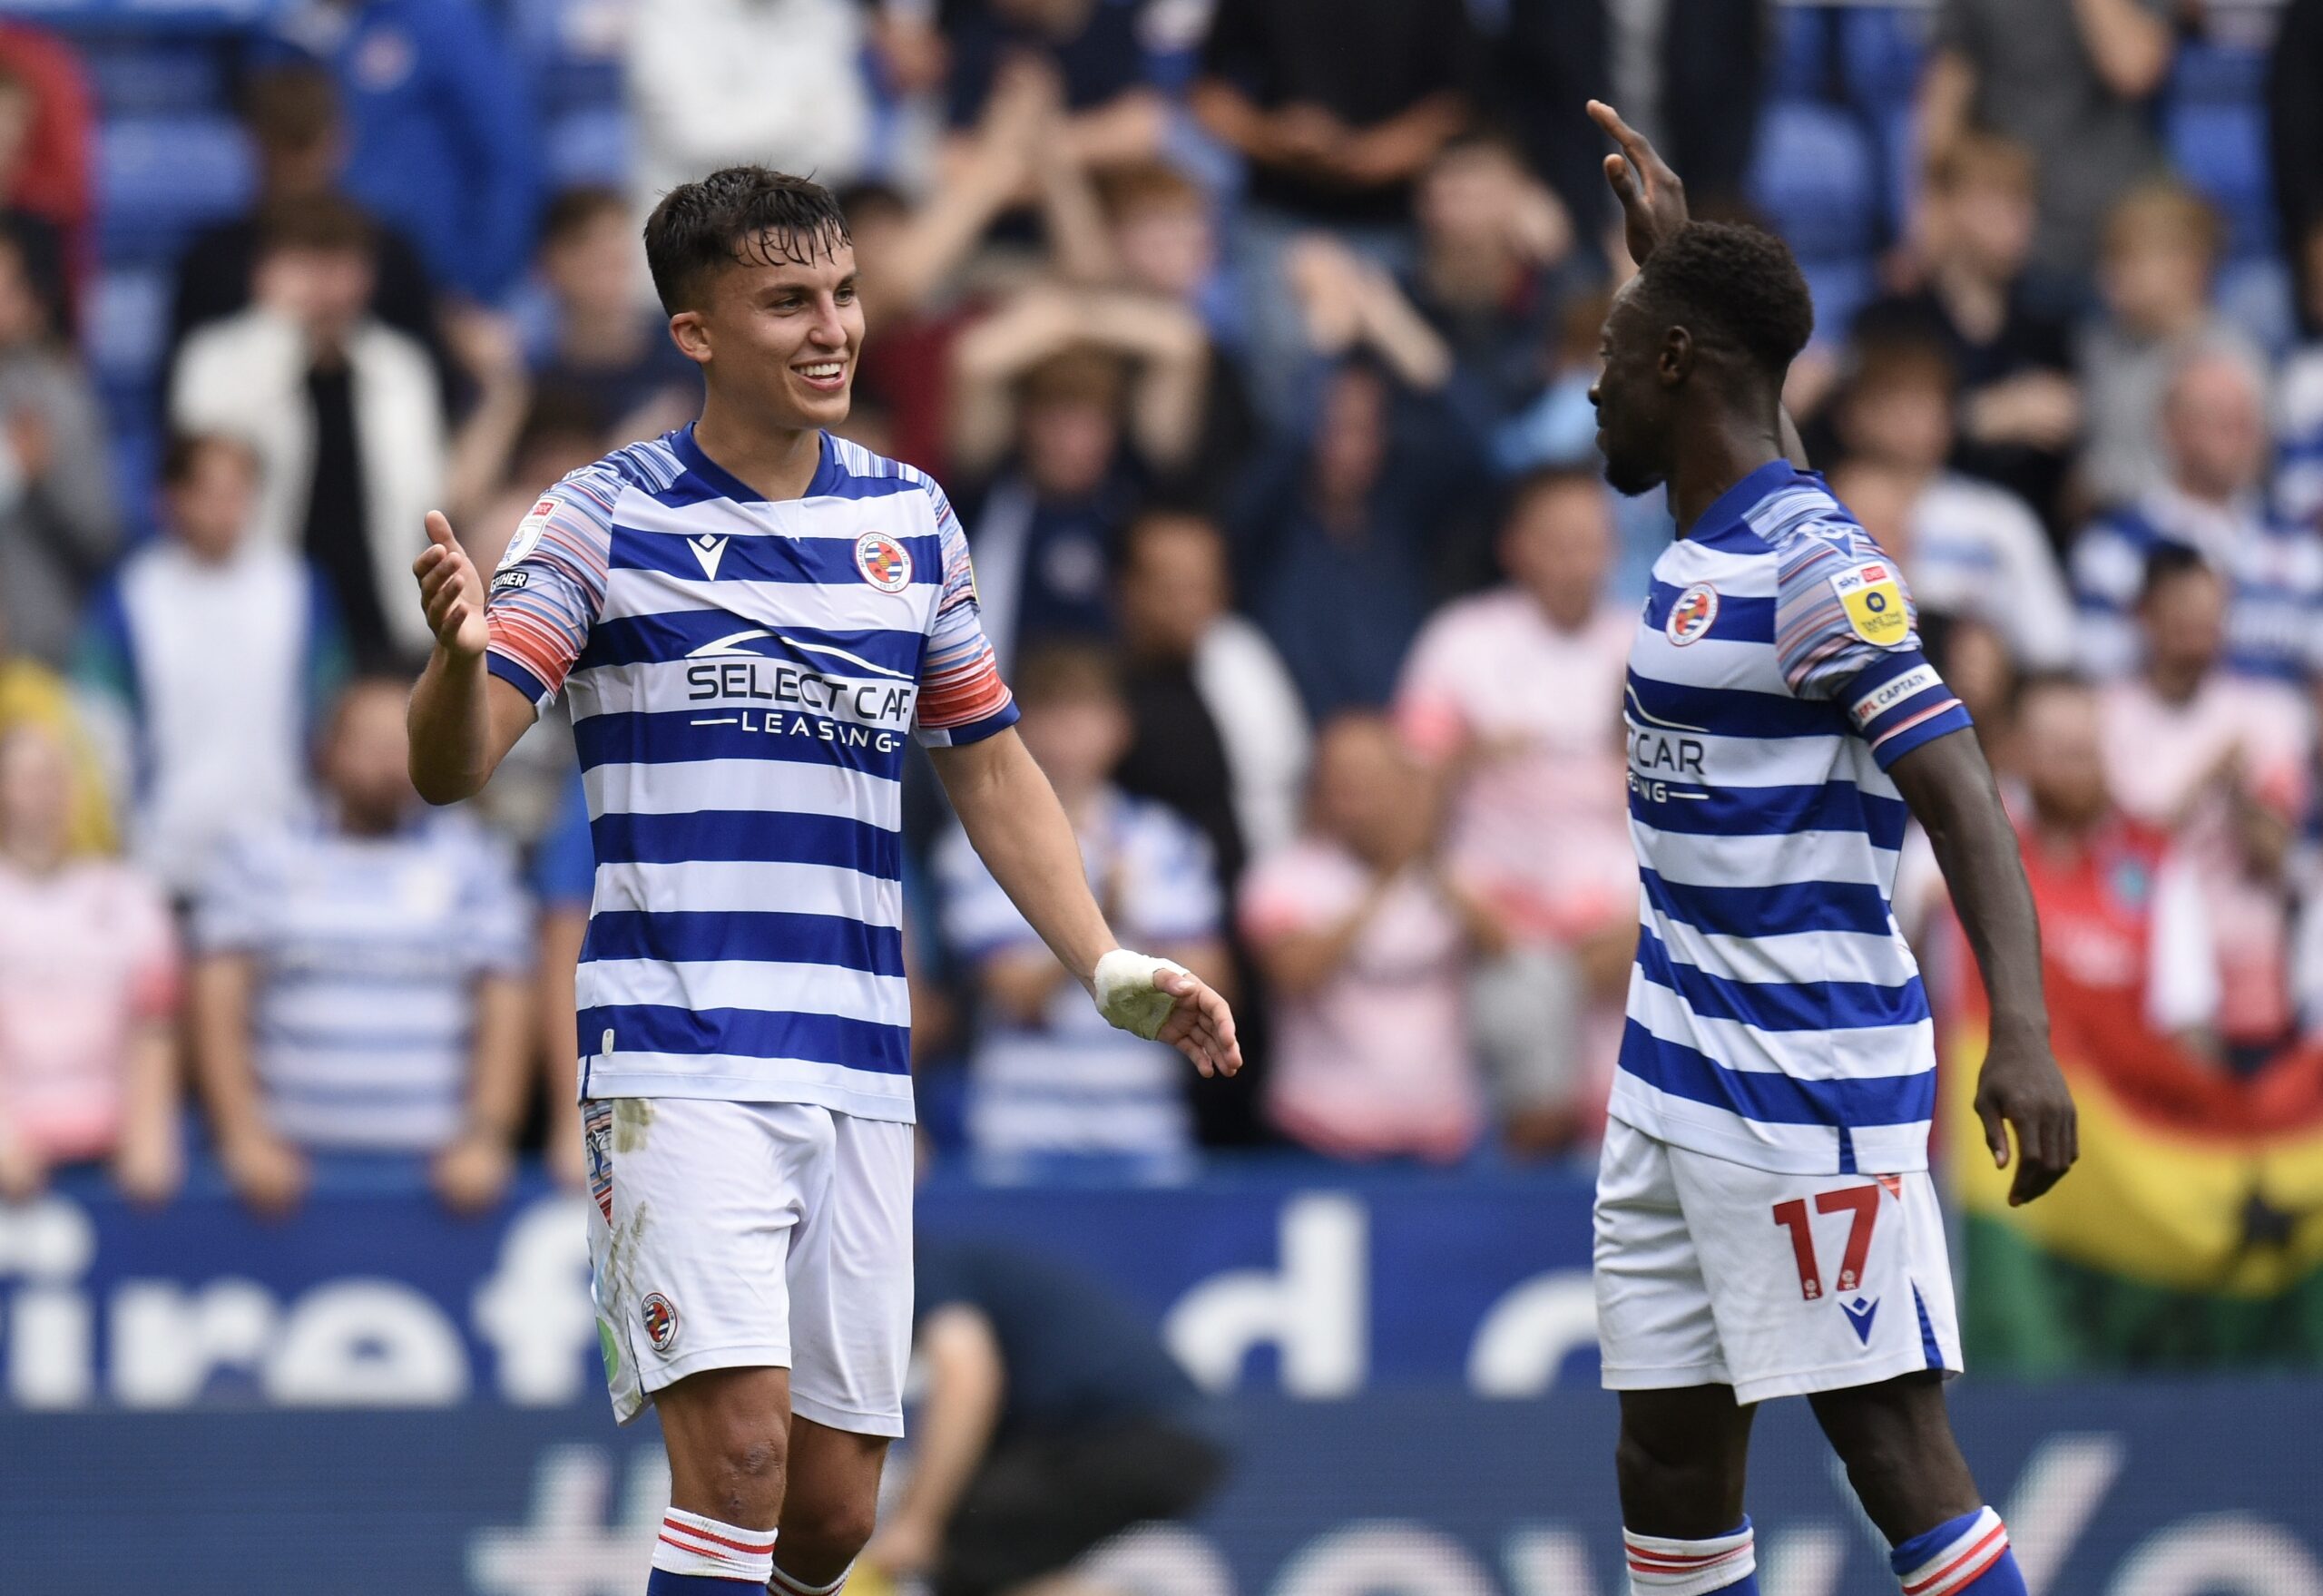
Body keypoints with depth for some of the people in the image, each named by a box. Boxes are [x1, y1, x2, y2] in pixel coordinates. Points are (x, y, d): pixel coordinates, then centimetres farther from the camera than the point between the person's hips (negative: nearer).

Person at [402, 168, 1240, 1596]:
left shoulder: (912, 522, 12)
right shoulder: (604, 518, -1)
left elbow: (991, 769, 22)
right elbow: (452, 768, -8)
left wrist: (1110, 968, 12)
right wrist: (462, 655, -30)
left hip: (858, 1069, 5)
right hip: (677, 1054, -5)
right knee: (740, 1442, -20)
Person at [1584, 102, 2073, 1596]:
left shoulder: (1817, 567, -16)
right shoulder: (1710, 546, 10)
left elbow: (1960, 793, -23)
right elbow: (1734, 366, 35)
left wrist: (2021, 1035, -34)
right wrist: (1673, 250, 46)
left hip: (1811, 1087, -9)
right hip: (1679, 1080, 9)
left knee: (1894, 1444, -9)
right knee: (1671, 1458, 9)